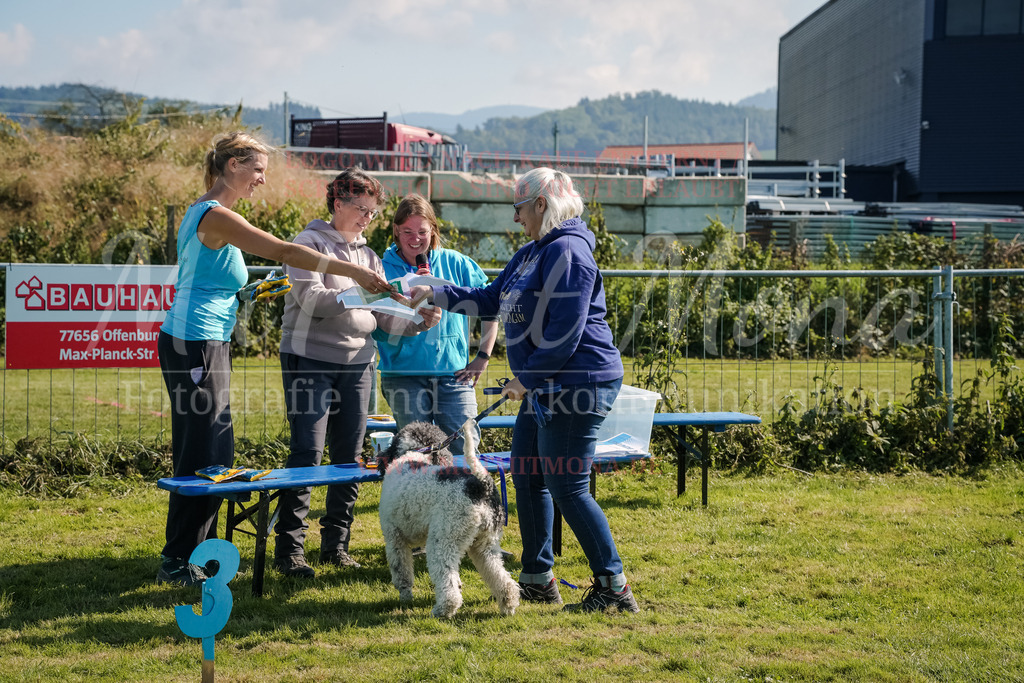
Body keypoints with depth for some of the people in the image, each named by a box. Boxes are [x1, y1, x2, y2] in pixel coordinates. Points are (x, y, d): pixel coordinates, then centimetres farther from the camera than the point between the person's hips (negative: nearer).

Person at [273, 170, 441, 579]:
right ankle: (289, 548, -9)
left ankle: (336, 544, 14)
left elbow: (385, 318, 12)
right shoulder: (310, 243, -1)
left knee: (349, 455, 5)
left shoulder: (368, 256, 18)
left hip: (356, 365, 6)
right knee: (308, 452, -11)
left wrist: (418, 321, -7)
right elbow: (311, 299, -16)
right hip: (309, 360, -6)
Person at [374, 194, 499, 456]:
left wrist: (483, 357, 5)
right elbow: (381, 332, -3)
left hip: (453, 373, 1)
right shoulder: (386, 270, 3)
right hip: (404, 375, -1)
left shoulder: (455, 263, 7)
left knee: (465, 446, -9)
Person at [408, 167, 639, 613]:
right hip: (546, 388, 11)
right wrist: (437, 294, 22)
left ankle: (613, 586, -3)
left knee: (567, 487, -9)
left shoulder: (567, 251, -16)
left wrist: (526, 378, -16)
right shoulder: (533, 252, 17)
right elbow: (492, 300, 27)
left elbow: (564, 332, -22)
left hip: (577, 385, -11)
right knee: (526, 476, 14)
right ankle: (538, 579, 24)